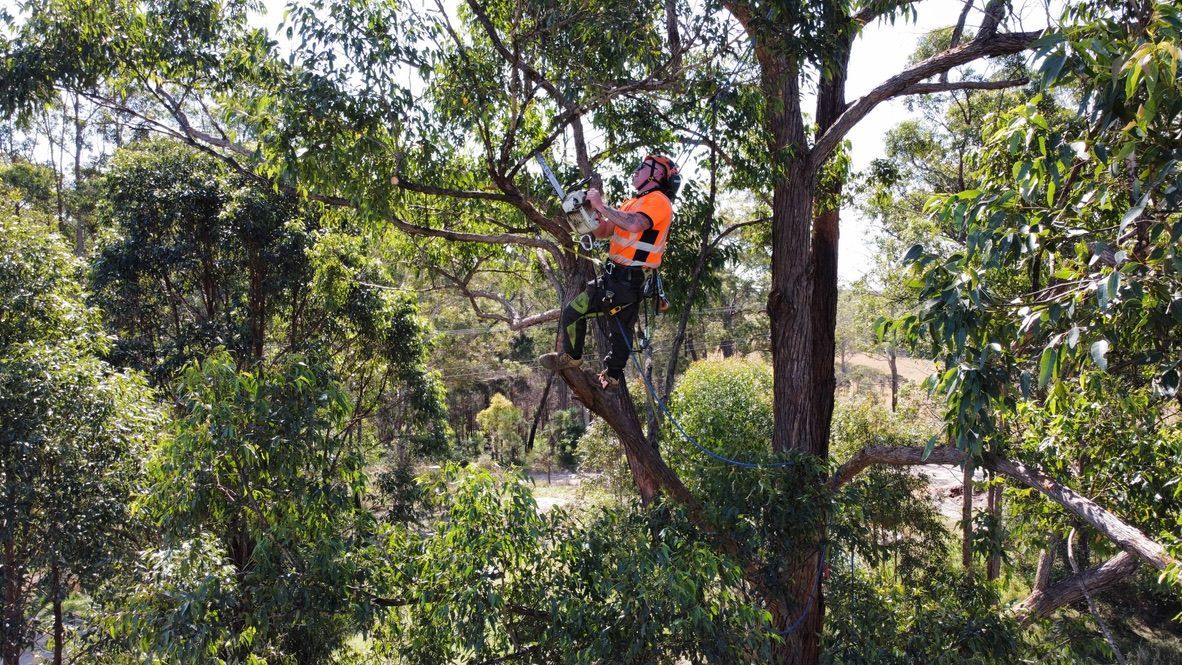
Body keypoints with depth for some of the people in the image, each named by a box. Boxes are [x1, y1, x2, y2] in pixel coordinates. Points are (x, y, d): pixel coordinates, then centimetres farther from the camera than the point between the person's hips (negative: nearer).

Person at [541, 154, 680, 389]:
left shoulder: (658, 200, -12)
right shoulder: (634, 203, 19)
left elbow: (634, 224, -32)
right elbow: (602, 231, 17)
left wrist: (601, 205, -23)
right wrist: (593, 209, -3)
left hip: (624, 279, -9)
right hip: (624, 277, 9)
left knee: (573, 311, -6)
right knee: (621, 330, 19)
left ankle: (570, 357, 10)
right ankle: (612, 375, 32)